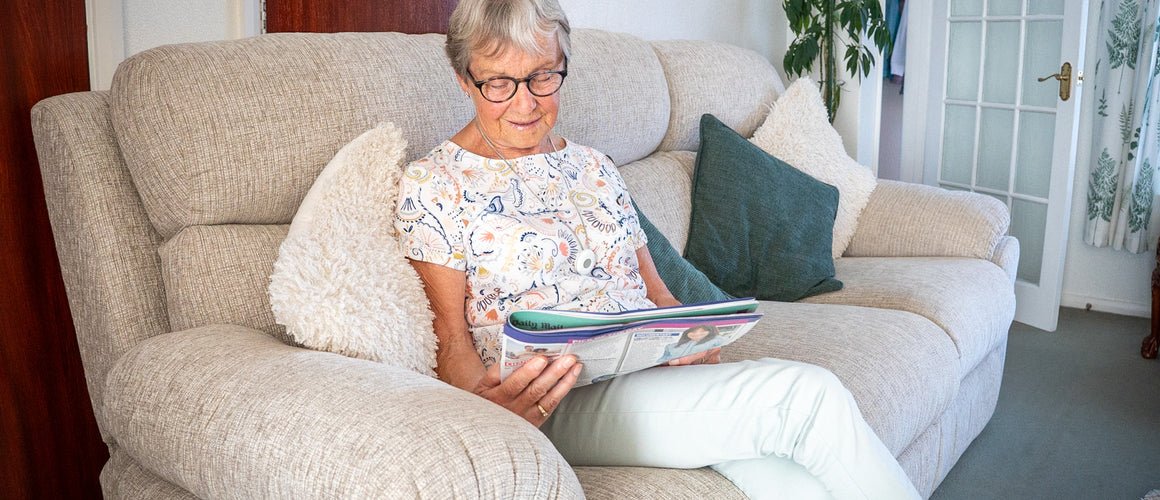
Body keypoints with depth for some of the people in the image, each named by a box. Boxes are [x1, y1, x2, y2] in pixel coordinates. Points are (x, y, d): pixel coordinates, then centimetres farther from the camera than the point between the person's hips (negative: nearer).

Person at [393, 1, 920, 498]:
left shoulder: (594, 167, 19)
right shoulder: (430, 187, 2)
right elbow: (450, 338, -4)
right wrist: (483, 396, -26)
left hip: (656, 371, 5)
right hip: (559, 406, -5)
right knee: (809, 392, -23)